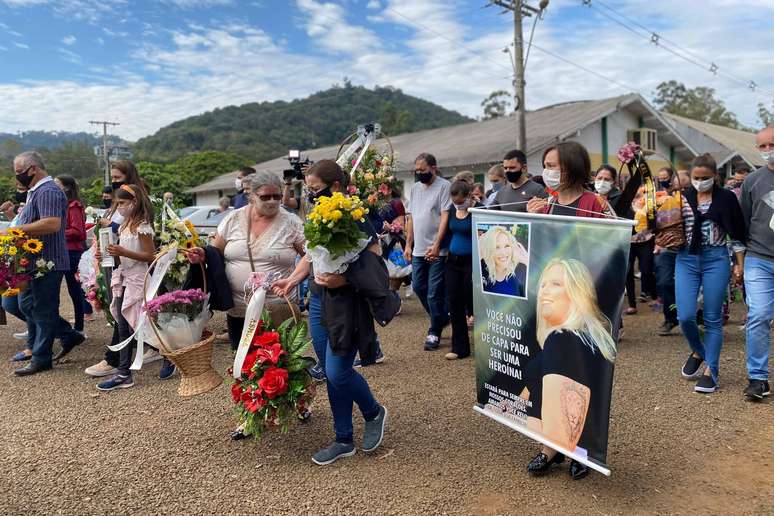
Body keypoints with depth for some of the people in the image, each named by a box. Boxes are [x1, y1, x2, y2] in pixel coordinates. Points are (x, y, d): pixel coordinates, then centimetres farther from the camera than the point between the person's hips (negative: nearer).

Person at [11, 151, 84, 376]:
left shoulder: (48, 192, -16)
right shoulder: (35, 191, 18)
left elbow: (52, 223, -29)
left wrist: (18, 229, -23)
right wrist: (17, 220, 11)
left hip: (47, 262, -11)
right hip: (35, 261, 11)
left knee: (43, 309, -1)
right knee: (27, 304, 17)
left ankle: (41, 358, 10)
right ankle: (69, 335, 24)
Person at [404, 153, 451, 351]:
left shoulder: (444, 186, -7)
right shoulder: (415, 187, 15)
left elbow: (445, 216, -14)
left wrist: (436, 245, -22)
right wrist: (408, 244, 13)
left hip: (437, 251, -7)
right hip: (419, 250, 7)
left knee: (434, 293, -2)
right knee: (418, 287, 12)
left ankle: (435, 332, 12)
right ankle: (442, 317, 33)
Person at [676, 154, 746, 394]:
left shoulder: (726, 198, 1)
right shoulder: (682, 198, 4)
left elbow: (737, 234, 4)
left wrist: (739, 264, 3)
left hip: (716, 259, -1)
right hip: (686, 259, 2)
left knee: (713, 319, 2)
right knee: (685, 316, -4)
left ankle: (709, 371, 11)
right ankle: (698, 352, 26)